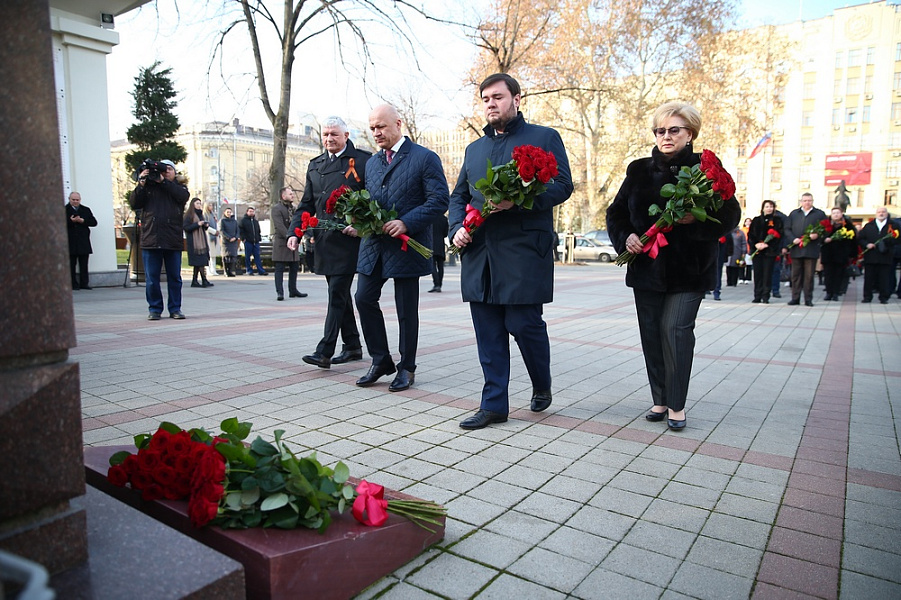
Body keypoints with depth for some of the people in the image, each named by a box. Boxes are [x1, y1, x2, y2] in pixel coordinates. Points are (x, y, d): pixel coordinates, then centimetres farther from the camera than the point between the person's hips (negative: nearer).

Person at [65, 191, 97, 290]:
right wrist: (71, 221, -17)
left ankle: (84, 283, 9)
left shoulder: (86, 210, 15)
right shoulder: (64, 210, 5)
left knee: (84, 265, 4)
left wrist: (83, 221, -9)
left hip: (84, 242, 2)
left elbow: (94, 222, 5)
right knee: (71, 265, 0)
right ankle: (73, 284, 4)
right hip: (70, 243, -2)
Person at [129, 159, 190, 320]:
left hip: (173, 241, 0)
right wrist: (141, 184, -6)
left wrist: (163, 181, -9)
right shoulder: (147, 187, 15)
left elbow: (183, 196, -8)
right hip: (150, 240, 0)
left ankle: (175, 308, 13)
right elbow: (134, 204, 3)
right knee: (151, 278, 2)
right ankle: (154, 309, 11)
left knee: (174, 277, 4)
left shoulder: (178, 188, 15)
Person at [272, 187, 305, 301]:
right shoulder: (277, 209, -8)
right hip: (281, 243, -8)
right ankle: (279, 292, -4)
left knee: (294, 268, 10)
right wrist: (289, 238, -24)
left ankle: (293, 290, 19)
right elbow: (280, 226, -17)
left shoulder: (293, 208, 17)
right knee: (279, 269, -4)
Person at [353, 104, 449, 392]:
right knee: (364, 299, 2)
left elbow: (439, 200, -12)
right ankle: (381, 360, 18)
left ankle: (406, 368, 18)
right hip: (373, 245, 6)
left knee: (406, 309, 3)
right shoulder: (371, 163, 17)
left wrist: (406, 222, -22)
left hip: (406, 246, -6)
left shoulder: (425, 158, -5)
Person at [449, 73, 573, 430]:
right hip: (479, 252, 5)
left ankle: (542, 386, 25)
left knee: (524, 324, -4)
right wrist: (457, 228, 2)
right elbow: (458, 196, 22)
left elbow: (562, 186, -4)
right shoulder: (474, 149, 23)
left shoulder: (545, 138, 7)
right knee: (488, 332, 5)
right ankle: (494, 404, 14)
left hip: (524, 251, -5)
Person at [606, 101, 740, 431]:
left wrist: (696, 220, -22)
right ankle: (660, 400, 20)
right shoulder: (639, 170, 9)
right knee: (651, 333, 6)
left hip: (689, 268, -3)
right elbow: (616, 212, 13)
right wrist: (626, 237, -6)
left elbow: (730, 214, -4)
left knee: (675, 328, -10)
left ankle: (676, 405, 5)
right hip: (646, 266, 4)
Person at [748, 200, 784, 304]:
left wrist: (766, 244, -13)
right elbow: (750, 234, 7)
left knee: (767, 274, -3)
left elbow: (778, 235, -2)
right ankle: (757, 297, 7)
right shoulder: (756, 220, 13)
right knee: (757, 274, 2)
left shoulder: (777, 221, 7)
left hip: (770, 251, -2)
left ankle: (765, 297, 1)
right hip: (756, 250, 2)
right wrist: (756, 244, -10)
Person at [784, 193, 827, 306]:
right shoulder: (794, 214, 14)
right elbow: (787, 229, 8)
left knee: (809, 275, 0)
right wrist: (793, 239, -8)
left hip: (811, 249, -2)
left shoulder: (820, 214, 9)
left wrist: (817, 235, -16)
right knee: (796, 275, 5)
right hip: (796, 249, 2)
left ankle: (808, 299, 6)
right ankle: (795, 298, 11)